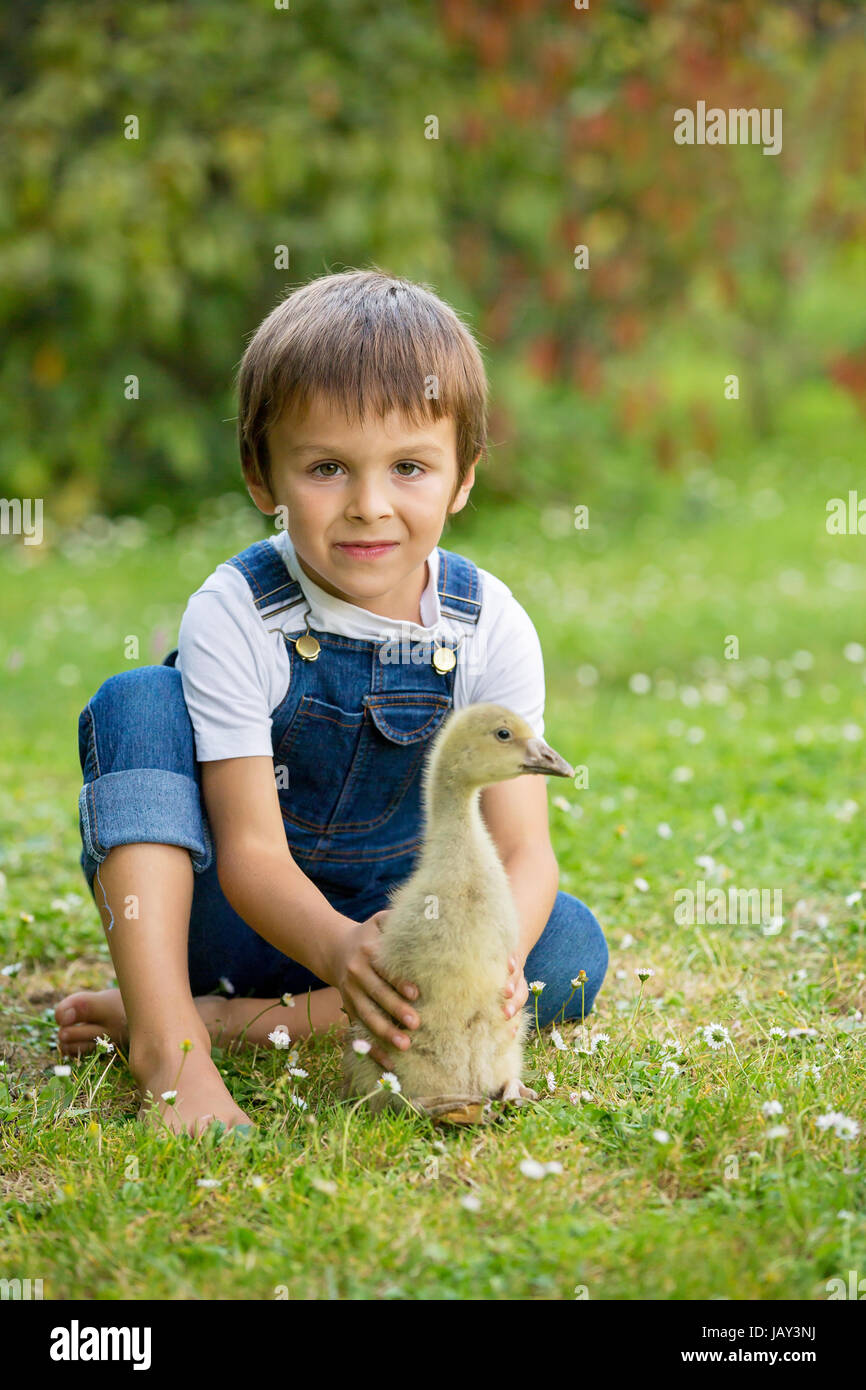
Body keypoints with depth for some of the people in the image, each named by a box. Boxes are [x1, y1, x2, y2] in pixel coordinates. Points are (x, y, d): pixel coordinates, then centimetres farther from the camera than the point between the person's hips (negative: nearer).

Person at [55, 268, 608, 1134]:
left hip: (390, 923, 3)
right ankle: (162, 1036, -32)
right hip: (239, 917, -2)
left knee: (572, 946, -24)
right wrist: (337, 949, -45)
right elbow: (251, 852, -23)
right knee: (138, 701, -24)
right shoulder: (233, 616, -19)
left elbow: (522, 850, -16)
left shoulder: (491, 629, -12)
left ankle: (238, 1019, -25)